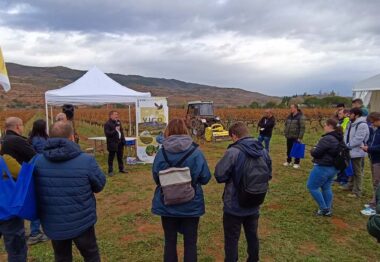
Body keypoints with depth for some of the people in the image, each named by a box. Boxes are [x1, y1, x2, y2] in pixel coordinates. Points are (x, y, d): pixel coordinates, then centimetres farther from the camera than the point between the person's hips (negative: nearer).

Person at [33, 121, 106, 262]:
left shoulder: (38, 161, -9)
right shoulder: (86, 160, -21)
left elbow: (34, 189, 6)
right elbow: (100, 185, -7)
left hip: (52, 224, 4)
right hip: (81, 222, -3)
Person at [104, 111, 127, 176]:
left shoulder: (118, 122, 12)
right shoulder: (107, 124, -12)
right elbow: (107, 134, -21)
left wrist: (123, 140, 12)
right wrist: (115, 130, -25)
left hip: (120, 142, 7)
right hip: (112, 143, -7)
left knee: (120, 156, 16)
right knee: (111, 158, 2)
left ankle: (121, 168, 29)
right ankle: (110, 171, 11)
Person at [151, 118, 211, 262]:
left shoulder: (161, 153, -11)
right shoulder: (196, 152, -13)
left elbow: (156, 178, -1)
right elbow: (205, 178, -7)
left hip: (167, 205, 1)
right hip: (191, 205, -1)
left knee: (170, 241, 17)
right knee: (190, 242, 14)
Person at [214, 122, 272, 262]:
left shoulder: (233, 152, -24)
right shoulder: (263, 151, -3)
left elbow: (219, 176, -19)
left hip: (234, 206, -6)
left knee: (232, 239, 11)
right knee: (252, 236, 23)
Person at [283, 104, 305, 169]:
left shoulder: (300, 117, -11)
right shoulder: (289, 116, 10)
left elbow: (302, 128, -13)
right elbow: (286, 125, 20)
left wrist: (300, 137, -17)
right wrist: (285, 133, 11)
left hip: (296, 137, -6)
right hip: (289, 137, 6)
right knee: (289, 150, 15)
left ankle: (297, 163, 15)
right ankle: (288, 161, 29)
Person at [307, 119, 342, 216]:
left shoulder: (327, 139, -23)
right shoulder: (339, 139, 9)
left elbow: (316, 153, -21)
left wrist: (313, 150, 0)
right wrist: (316, 150, 9)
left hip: (323, 167, -9)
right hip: (333, 167, 10)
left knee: (312, 186, 3)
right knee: (326, 187, 18)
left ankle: (324, 209, 8)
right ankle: (328, 209, 24)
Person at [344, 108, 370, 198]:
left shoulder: (362, 125, -20)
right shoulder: (351, 123, 11)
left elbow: (358, 139, -25)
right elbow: (347, 136, 14)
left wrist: (348, 146, -20)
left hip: (357, 152, -9)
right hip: (350, 151, 9)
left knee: (357, 172, 0)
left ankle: (357, 192, 9)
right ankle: (351, 186, 39)